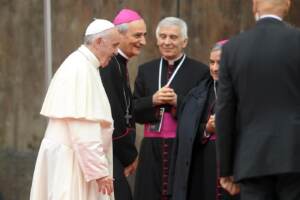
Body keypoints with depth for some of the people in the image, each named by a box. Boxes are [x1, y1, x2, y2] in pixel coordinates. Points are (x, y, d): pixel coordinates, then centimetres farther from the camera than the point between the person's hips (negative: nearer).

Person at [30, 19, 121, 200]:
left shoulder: (83, 65, 13)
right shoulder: (81, 69, -18)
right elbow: (83, 127, -23)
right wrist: (99, 169, -22)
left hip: (74, 155, 10)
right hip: (71, 160, -10)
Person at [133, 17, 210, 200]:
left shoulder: (200, 71, 2)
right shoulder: (146, 71, 15)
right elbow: (134, 112, 8)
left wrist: (178, 101, -16)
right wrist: (153, 100, -9)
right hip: (152, 150, 3)